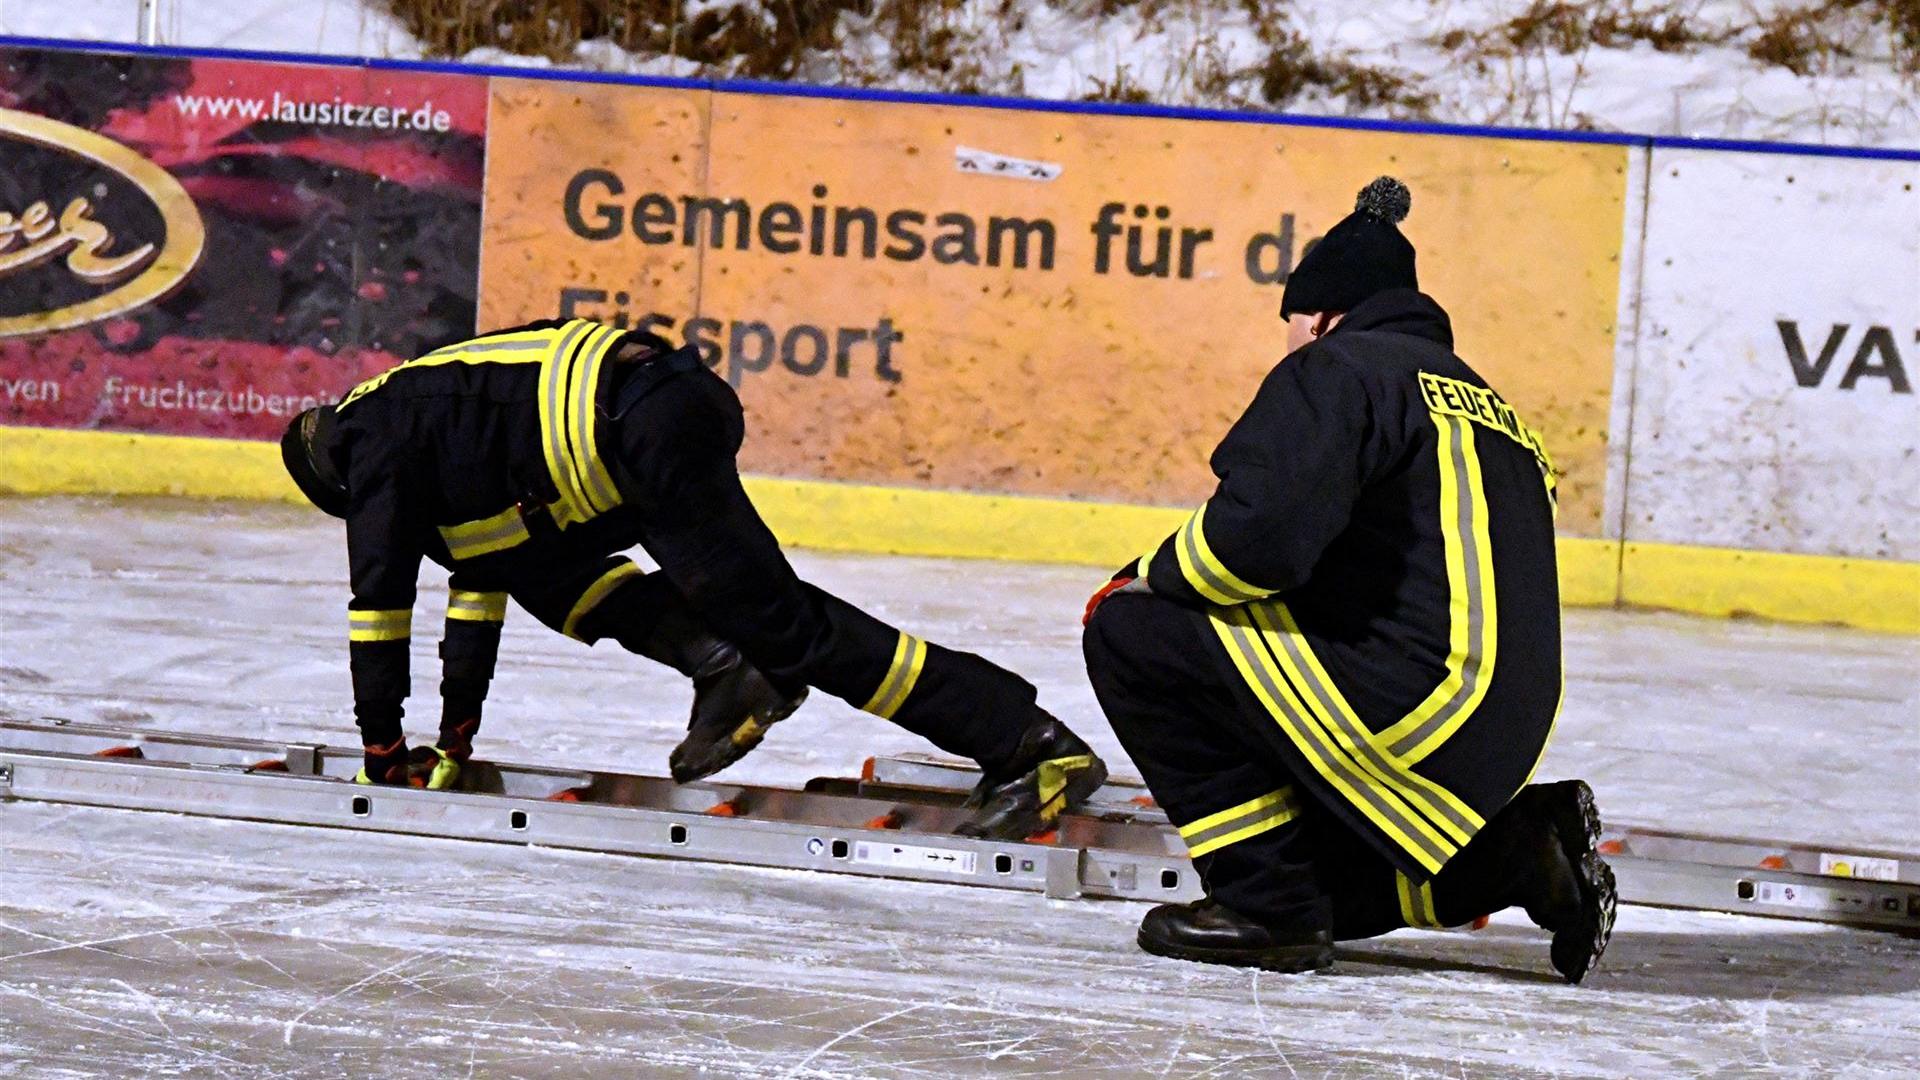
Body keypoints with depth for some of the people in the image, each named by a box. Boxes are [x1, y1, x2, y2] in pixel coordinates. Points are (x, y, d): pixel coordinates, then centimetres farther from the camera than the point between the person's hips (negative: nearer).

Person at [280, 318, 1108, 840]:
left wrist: (384, 752, 14)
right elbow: (477, 584, 38)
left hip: (651, 430, -9)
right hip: (682, 397, 9)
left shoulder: (374, 441, 11)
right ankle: (721, 668, 6)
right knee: (542, 571, 24)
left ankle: (1031, 745, -20)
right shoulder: (425, 415, 36)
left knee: (781, 625, -11)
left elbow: (380, 599, 7)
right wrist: (454, 739, 38)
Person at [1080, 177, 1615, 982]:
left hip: (1412, 700, -10)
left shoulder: (1339, 367, -2)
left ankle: (1267, 904, -4)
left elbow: (1262, 531, -18)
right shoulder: (1488, 405, 26)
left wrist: (1149, 578, 0)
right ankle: (1520, 848, 13)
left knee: (1133, 636, -4)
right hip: (1496, 747, 10)